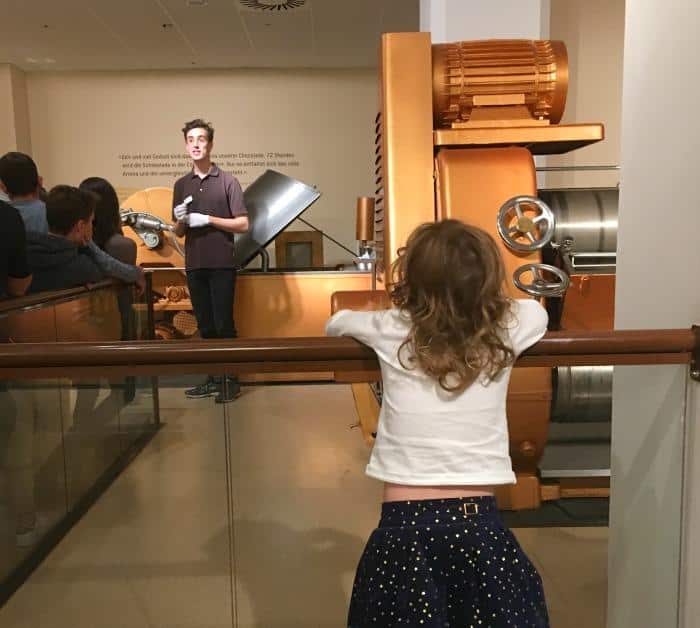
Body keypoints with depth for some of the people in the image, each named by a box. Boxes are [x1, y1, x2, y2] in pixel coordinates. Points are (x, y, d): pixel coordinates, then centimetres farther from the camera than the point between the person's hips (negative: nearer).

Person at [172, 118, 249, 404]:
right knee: (205, 325, 10)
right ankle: (213, 378, 20)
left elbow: (243, 224, -5)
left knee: (224, 324, -3)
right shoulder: (181, 184, 12)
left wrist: (208, 219, -13)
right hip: (194, 265, 5)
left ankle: (231, 379, 8)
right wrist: (180, 220, -7)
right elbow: (178, 232, 15)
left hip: (221, 264, -4)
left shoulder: (227, 181, -2)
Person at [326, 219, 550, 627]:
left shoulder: (391, 332, -4)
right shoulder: (507, 331, -3)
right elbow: (538, 312, 22)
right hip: (479, 524, 1)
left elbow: (337, 322, 17)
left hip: (404, 526, 0)